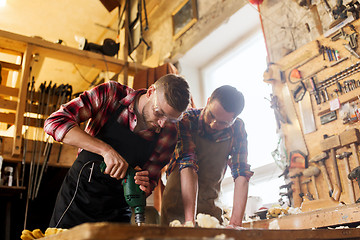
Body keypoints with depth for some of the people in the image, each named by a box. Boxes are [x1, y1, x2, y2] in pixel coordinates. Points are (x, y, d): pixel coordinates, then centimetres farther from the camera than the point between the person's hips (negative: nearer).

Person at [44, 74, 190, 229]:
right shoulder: (112, 94, -16)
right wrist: (105, 149, -33)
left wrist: (145, 187, -24)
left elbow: (152, 179, 0)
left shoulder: (168, 134, -8)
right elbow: (55, 122, -23)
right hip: (76, 197, -1)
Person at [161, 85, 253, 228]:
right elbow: (188, 166, -28)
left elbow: (242, 174, -13)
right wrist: (189, 220, -36)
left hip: (210, 207, 3)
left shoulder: (237, 129, -9)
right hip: (177, 204, -2)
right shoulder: (186, 120, -18)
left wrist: (236, 223, -24)